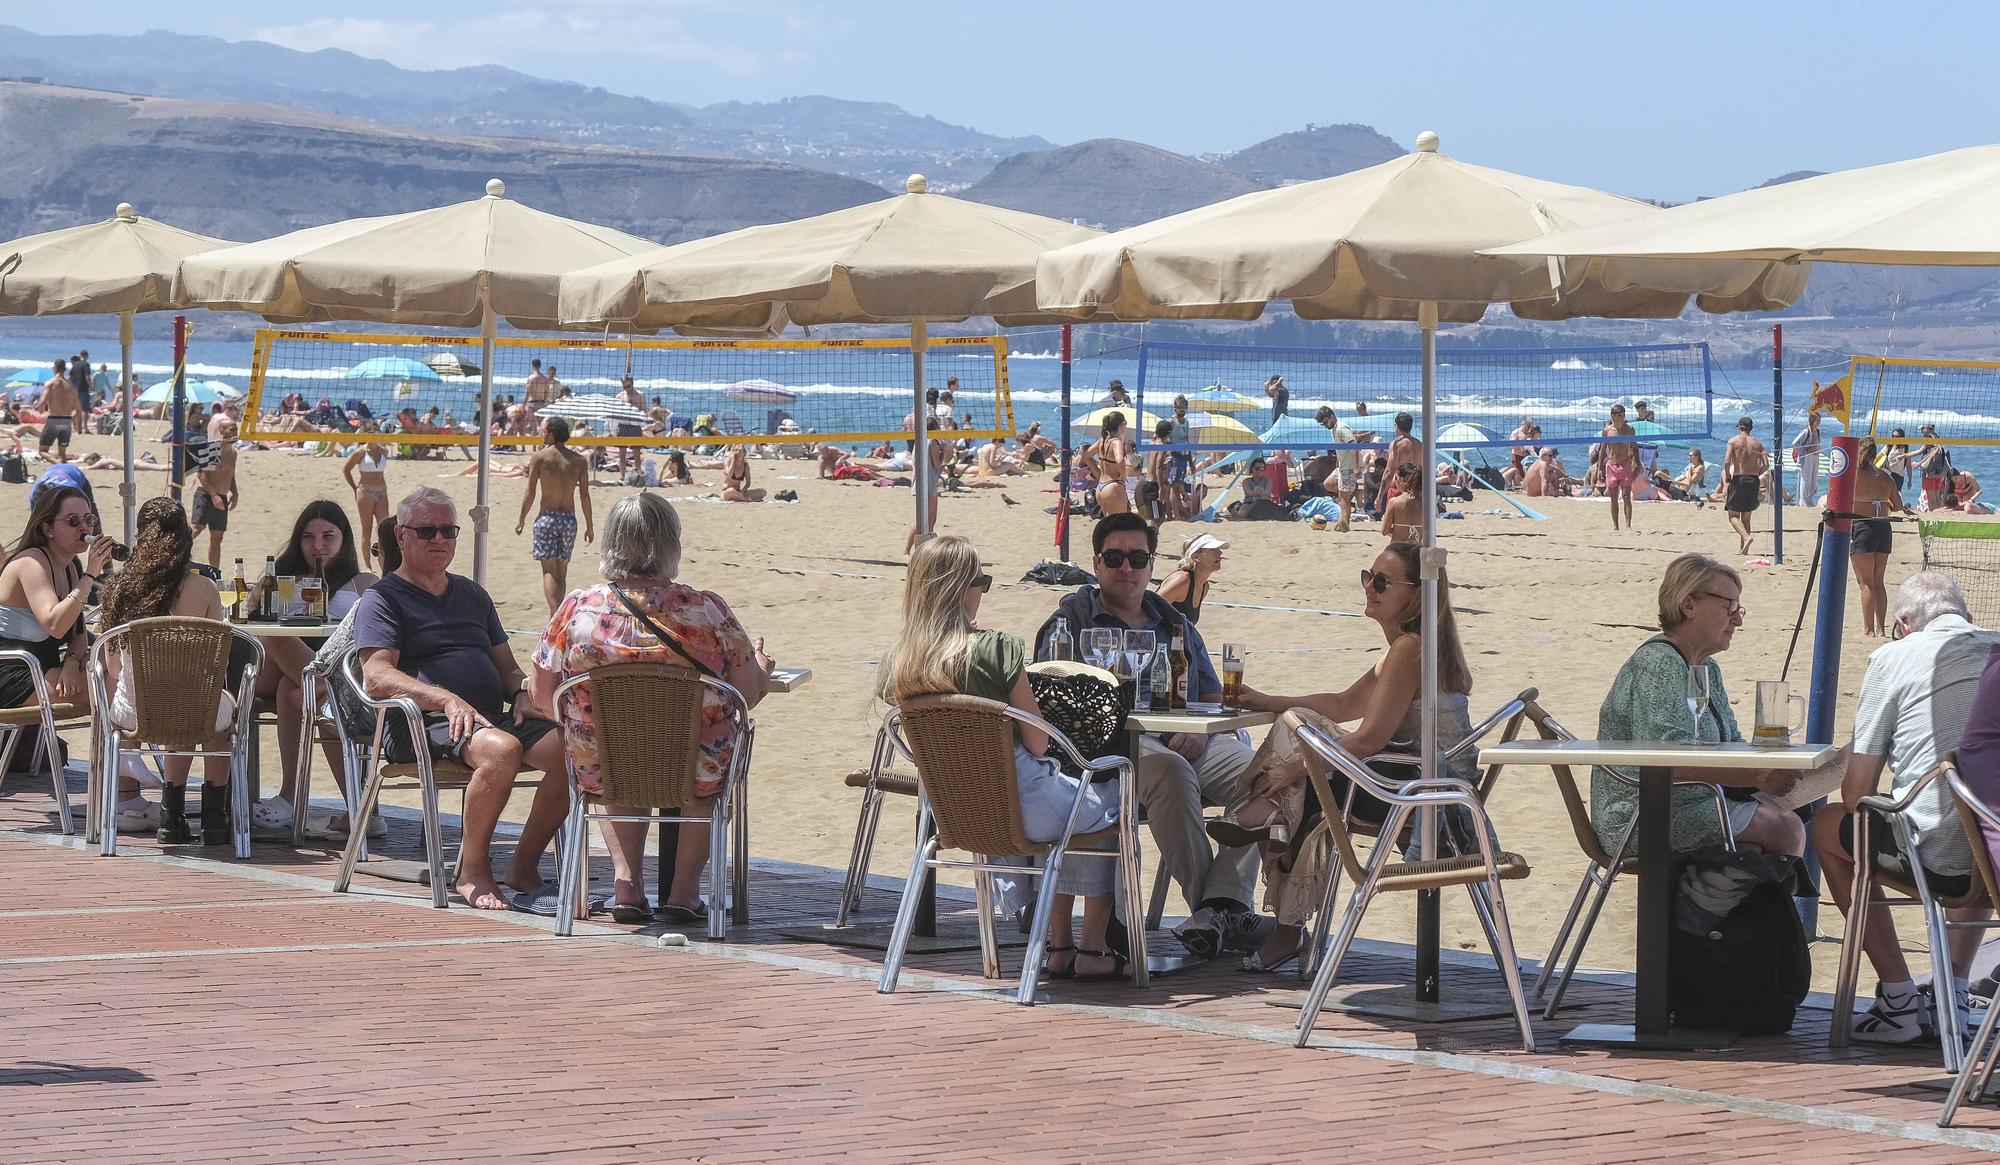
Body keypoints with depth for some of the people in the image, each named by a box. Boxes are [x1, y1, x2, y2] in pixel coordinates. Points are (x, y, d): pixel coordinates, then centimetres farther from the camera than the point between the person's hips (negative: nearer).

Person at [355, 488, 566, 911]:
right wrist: (446, 699, -22)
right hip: (422, 723, -6)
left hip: (494, 715, 6)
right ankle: (472, 872, -23)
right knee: (501, 749, -38)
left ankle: (523, 868, -12)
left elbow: (505, 664, 32)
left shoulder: (472, 595, 30)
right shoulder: (383, 599, 8)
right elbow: (377, 677, -7)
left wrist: (523, 692, 6)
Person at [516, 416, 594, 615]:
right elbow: (584, 496, 3)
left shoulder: (539, 457, -3)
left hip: (547, 517, -3)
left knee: (549, 571, -5)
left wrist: (521, 519, 7)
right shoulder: (579, 460, 4)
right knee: (561, 572, 12)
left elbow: (530, 492, -3)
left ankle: (555, 615, -21)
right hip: (569, 518, 3)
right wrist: (589, 525, 10)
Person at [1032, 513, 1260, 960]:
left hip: (1186, 741, 5)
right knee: (1170, 772, -40)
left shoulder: (1175, 624, 29)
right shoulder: (1073, 617, 15)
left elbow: (1215, 699, 22)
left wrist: (1199, 730, -2)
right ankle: (1215, 904, -36)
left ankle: (1220, 904, -36)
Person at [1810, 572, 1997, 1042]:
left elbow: (1855, 796, 1)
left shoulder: (1893, 658, 0)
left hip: (1936, 856, -5)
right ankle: (1953, 992, 35)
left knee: (1828, 827, 25)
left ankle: (1899, 999, 18)